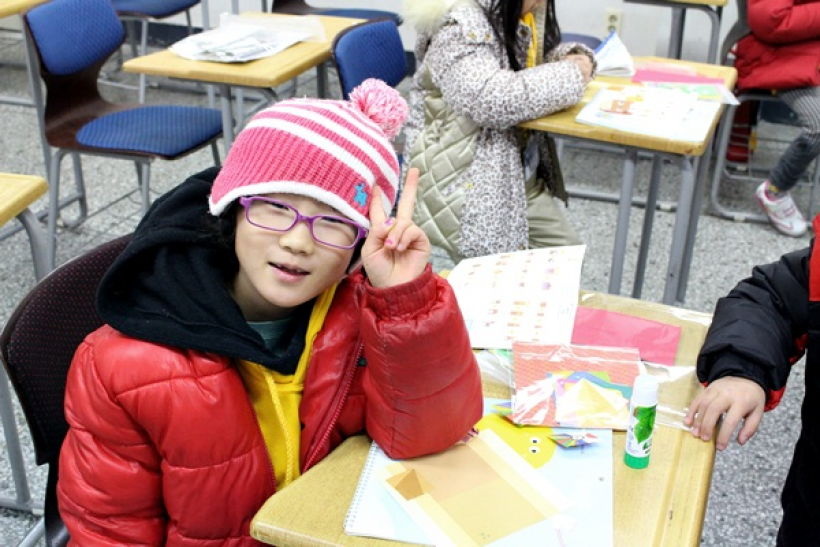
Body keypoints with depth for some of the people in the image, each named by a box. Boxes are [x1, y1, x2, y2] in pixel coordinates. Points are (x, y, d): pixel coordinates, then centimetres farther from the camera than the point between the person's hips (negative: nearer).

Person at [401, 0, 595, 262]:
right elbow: (492, 100, -35)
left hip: (522, 176, 9)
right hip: (462, 181, -9)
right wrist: (571, 75, -22)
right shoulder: (460, 25, -21)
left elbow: (546, 54, 25)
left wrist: (575, 58, -1)